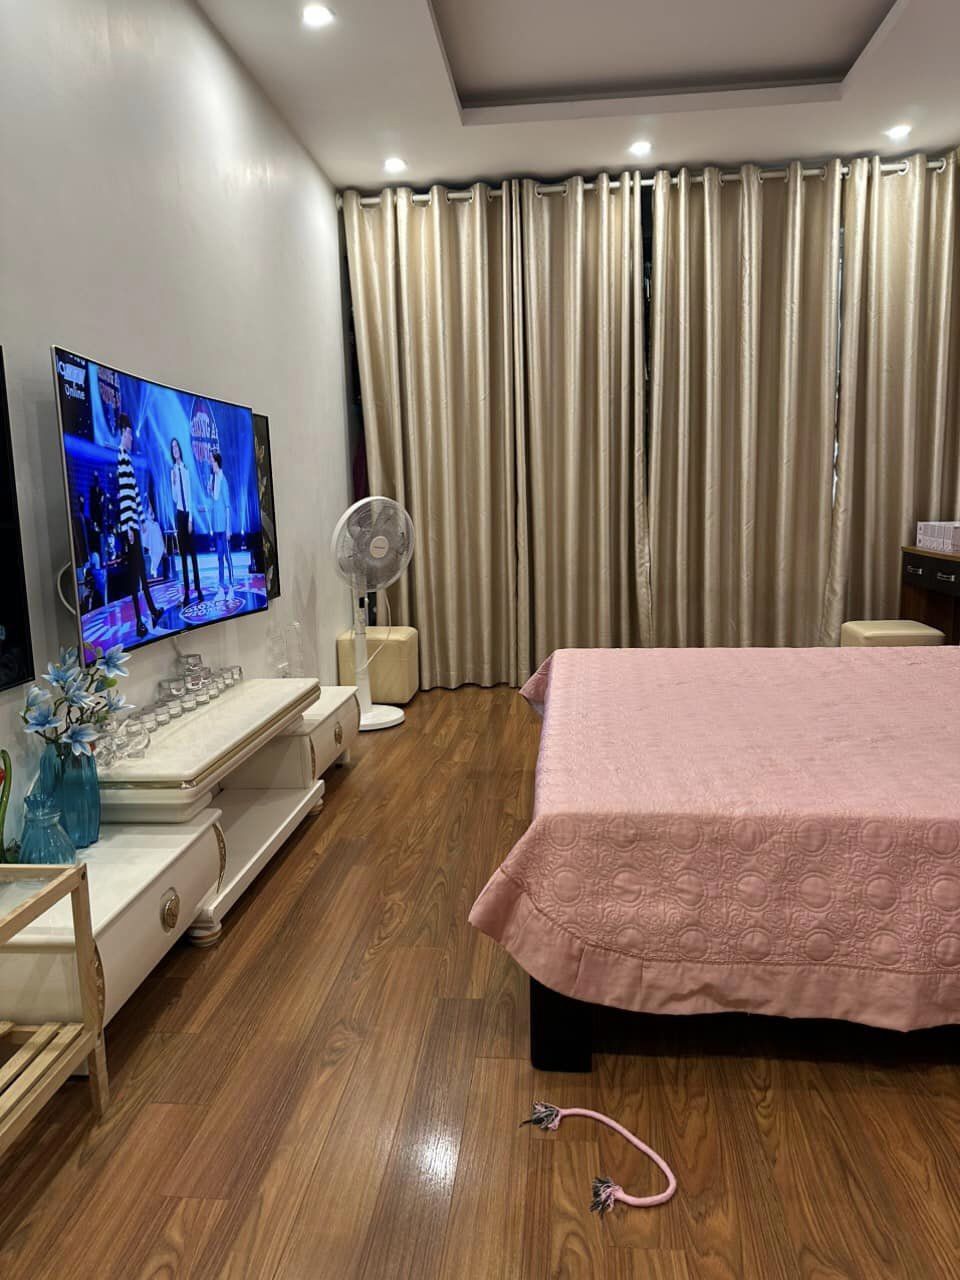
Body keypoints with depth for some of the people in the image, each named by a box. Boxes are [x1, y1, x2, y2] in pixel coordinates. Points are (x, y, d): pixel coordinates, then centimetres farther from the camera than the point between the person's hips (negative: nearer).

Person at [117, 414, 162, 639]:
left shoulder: (128, 457, 18)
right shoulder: (120, 457, -13)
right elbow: (123, 493, -20)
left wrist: (142, 518, 27)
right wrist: (127, 525, -23)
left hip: (134, 523, 10)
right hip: (128, 525, -10)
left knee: (142, 569, 13)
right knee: (134, 572, -5)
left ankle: (152, 611, 21)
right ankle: (139, 620, -1)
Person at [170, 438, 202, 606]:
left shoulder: (185, 469, 2)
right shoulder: (172, 471, 2)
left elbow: (189, 495, 0)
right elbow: (175, 497, -1)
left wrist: (190, 518, -4)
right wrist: (173, 483, -17)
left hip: (188, 513, -1)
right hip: (179, 513, 1)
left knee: (193, 552, 2)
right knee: (183, 554, 3)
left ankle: (197, 588, 8)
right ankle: (186, 592, 5)